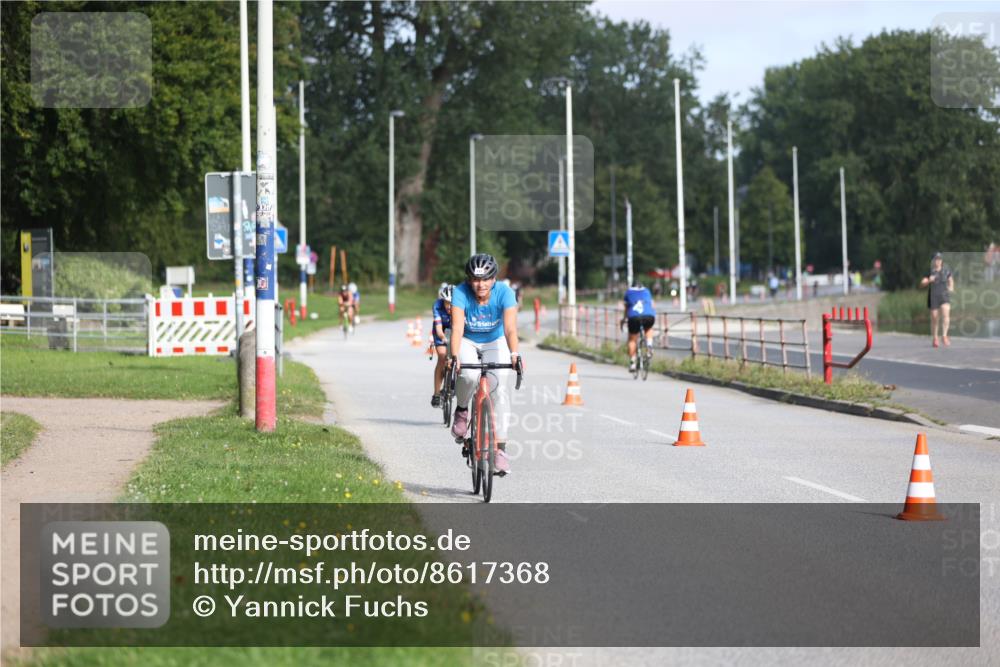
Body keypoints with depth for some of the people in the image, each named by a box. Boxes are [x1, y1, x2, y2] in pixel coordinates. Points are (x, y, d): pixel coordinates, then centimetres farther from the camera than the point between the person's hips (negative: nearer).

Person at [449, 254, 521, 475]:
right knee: (469, 375, -32)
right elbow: (457, 328, -36)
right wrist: (454, 356, -52)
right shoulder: (461, 293, -27)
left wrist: (514, 354, -53)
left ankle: (500, 448, -10)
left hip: (495, 343, 1)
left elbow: (510, 328, -36)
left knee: (498, 390, -16)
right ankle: (462, 411, -1)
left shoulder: (504, 293, -26)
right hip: (467, 342, -1)